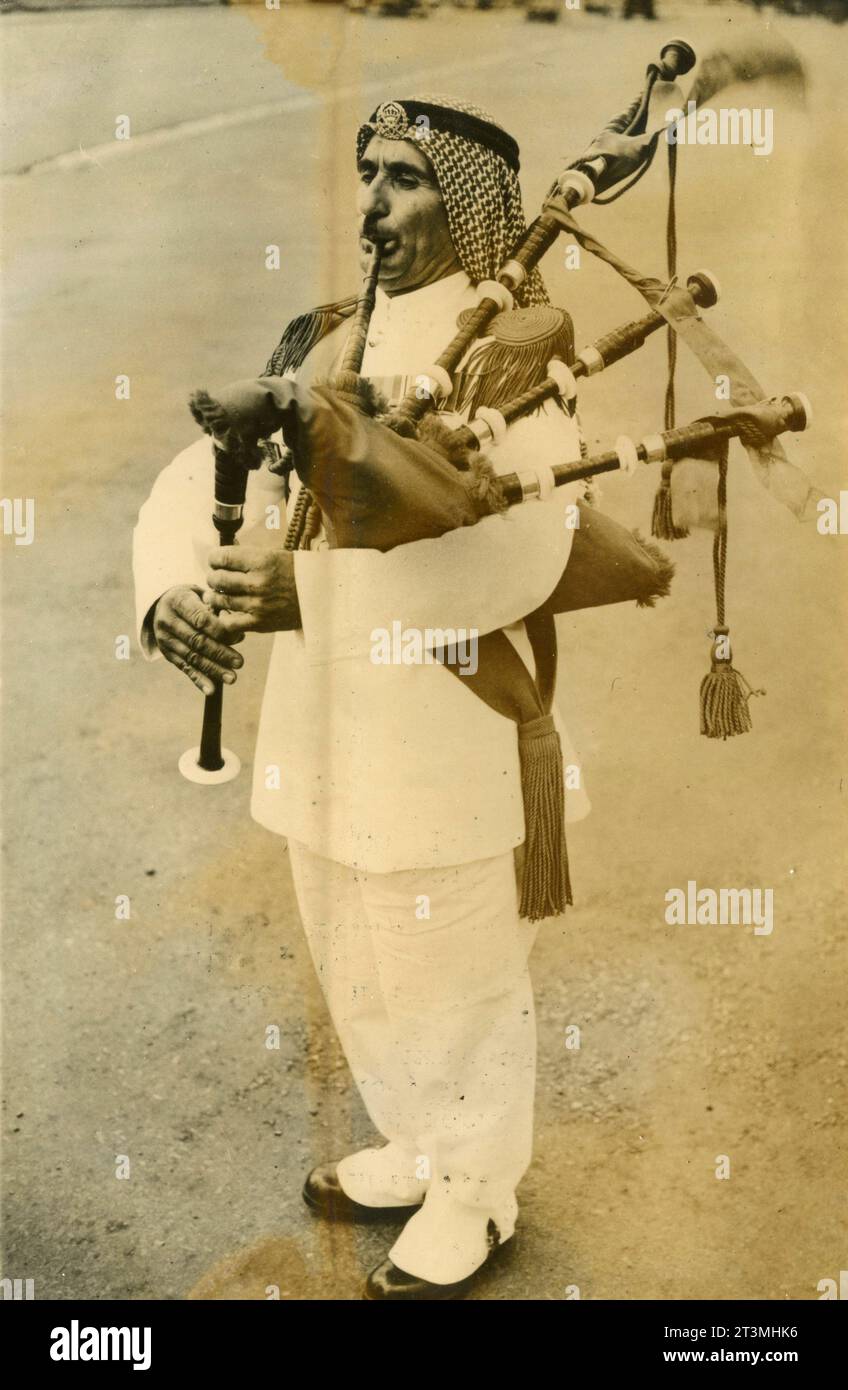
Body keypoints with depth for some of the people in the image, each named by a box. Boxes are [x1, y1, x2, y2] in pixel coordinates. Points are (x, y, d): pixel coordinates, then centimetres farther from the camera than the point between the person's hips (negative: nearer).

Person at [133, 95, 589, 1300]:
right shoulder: (324, 345, 8)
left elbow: (521, 546, -29)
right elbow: (201, 485, -2)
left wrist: (319, 594, -40)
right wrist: (172, 594, -24)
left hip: (451, 733, -7)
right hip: (324, 724, 7)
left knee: (460, 977, 12)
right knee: (361, 965, 22)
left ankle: (477, 1199, 36)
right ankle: (422, 1151, 47)